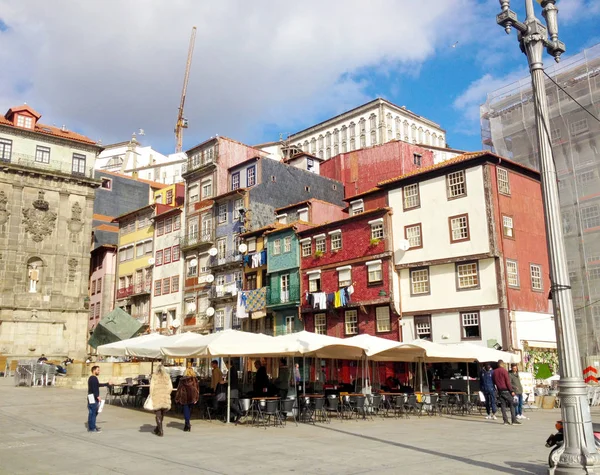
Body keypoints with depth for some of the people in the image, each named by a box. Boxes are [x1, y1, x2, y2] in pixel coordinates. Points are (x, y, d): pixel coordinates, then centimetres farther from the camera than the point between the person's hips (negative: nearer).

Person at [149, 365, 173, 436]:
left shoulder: (154, 377, -1)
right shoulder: (167, 377, 5)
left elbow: (152, 387, -8)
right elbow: (170, 388, 2)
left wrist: (151, 396, 1)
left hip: (157, 398, -2)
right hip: (165, 398, 2)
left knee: (158, 415, 7)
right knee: (162, 414, 20)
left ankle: (160, 431, 1)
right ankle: (157, 429, 32)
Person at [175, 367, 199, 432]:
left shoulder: (182, 380, 0)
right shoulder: (195, 379, 1)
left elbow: (179, 389, 2)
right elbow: (197, 389, -1)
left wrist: (177, 399, 7)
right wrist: (196, 398, 1)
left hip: (184, 398, -1)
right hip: (192, 397, 1)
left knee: (186, 410, 3)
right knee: (189, 410, 16)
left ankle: (187, 424, -7)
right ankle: (187, 423, 24)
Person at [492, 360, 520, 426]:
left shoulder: (494, 372, 11)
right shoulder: (504, 370, -9)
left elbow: (494, 382, 16)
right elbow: (508, 381, -12)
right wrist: (511, 391, -10)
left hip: (499, 391, 6)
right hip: (506, 390, -6)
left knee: (503, 405, 7)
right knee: (511, 405, 0)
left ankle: (505, 420, 3)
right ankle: (514, 420, -4)